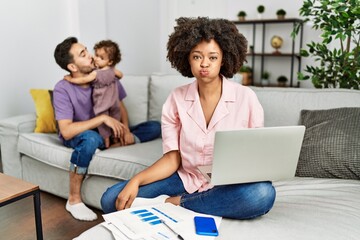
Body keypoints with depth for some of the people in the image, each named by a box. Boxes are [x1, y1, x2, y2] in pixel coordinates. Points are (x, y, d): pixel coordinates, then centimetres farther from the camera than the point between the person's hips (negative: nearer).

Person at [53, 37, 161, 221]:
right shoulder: (62, 89, -20)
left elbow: (120, 107, 2)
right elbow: (66, 131, -28)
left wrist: (125, 130, -18)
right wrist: (102, 118, -32)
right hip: (78, 136, -4)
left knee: (154, 127, -7)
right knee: (91, 138, -42)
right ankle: (74, 200, -25)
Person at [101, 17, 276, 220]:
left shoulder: (246, 97, -9)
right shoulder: (177, 99, -3)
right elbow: (171, 159, -3)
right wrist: (135, 181, -19)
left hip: (229, 185, 0)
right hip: (185, 180, 1)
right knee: (111, 199, -12)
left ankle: (173, 203, -20)